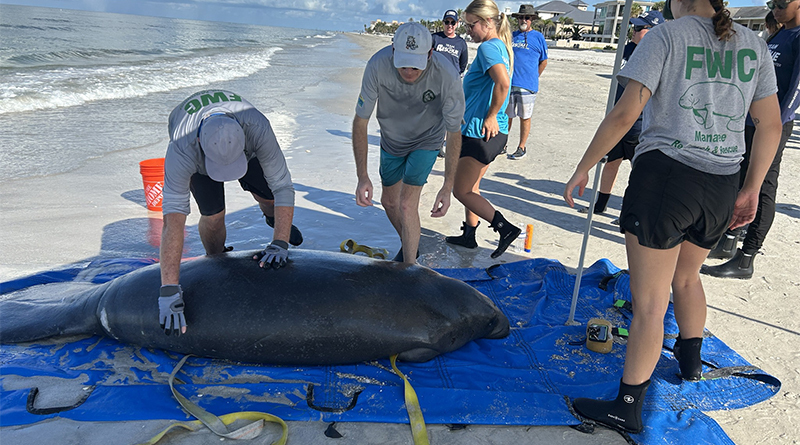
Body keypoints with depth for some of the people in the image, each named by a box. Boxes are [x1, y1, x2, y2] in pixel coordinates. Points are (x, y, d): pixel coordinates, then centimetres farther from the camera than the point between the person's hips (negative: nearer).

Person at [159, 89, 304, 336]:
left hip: (247, 148, 2)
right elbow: (173, 219, -52)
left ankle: (272, 219, 43)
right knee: (214, 215, -14)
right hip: (196, 156, -1)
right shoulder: (182, 149, -48)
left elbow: (282, 187, -38)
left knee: (268, 197, 3)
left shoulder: (256, 127, -47)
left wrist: (280, 243, -44)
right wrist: (169, 291, -56)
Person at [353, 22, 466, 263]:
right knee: (389, 201, 17)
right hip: (392, 139, 3)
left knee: (407, 205, -14)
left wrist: (447, 188, -26)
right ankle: (409, 245, 45)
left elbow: (454, 135, -24)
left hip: (426, 140, -3)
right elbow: (360, 122, -23)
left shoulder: (447, 75, -36)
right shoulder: (378, 65, -33)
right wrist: (362, 176, -28)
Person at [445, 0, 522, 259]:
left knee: (462, 191, 0)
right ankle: (469, 235, 30)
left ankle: (506, 228, -4)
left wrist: (490, 116, -21)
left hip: (480, 132, -10)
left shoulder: (488, 47, -16)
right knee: (471, 187, 20)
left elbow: (503, 83, -31)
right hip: (496, 133, 10)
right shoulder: (502, 47, 15)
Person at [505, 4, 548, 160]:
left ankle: (522, 147, 12)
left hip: (527, 86, -3)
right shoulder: (512, 36, 13)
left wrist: (532, 78, 7)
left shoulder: (538, 37, 3)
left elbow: (543, 61, 8)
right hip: (508, 84, 3)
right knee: (506, 116, 9)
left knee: (524, 117, 4)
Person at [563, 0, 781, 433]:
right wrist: (751, 190, 18)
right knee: (686, 276, 29)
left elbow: (625, 113, -12)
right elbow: (770, 125, 11)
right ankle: (691, 358, 51)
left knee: (649, 302, -1)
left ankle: (627, 407, 8)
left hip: (665, 173, -6)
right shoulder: (754, 44, 12)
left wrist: (583, 168, -5)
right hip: (722, 186, 6)